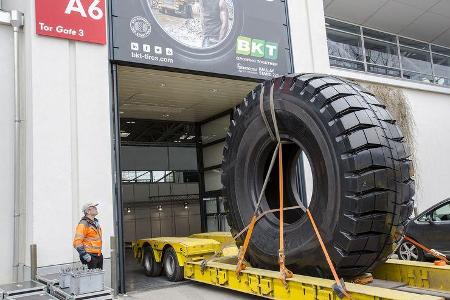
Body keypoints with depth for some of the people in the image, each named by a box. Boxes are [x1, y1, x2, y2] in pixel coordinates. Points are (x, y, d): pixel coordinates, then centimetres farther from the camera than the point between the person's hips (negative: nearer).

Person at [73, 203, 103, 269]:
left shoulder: (95, 222, 14)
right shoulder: (83, 224, -14)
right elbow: (77, 242, -20)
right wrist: (84, 255, -23)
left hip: (99, 255, 9)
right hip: (90, 256, -9)